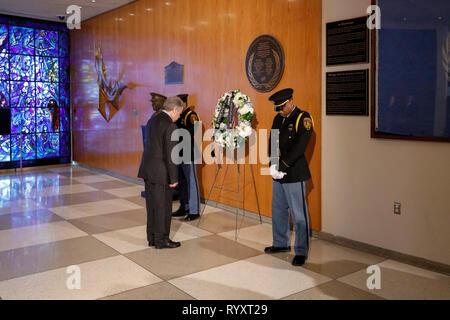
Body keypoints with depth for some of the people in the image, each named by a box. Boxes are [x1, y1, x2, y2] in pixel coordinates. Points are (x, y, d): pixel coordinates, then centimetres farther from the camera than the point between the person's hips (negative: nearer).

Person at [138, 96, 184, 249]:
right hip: (160, 173, -8)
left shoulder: (153, 119, 11)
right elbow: (170, 155, -18)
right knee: (163, 207, 4)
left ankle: (152, 238, 25)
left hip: (148, 170, 9)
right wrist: (173, 178, -12)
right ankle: (161, 240, 14)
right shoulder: (170, 126, -16)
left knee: (152, 206, 15)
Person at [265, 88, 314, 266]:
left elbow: (299, 147, -17)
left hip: (294, 174, -7)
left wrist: (282, 167, -19)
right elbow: (272, 143, 9)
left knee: (299, 214, -2)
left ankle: (301, 252, 9)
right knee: (278, 211, 17)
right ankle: (281, 244, 33)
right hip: (279, 174, 8)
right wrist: (273, 165, -7)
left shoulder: (303, 118, -9)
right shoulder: (278, 119, 13)